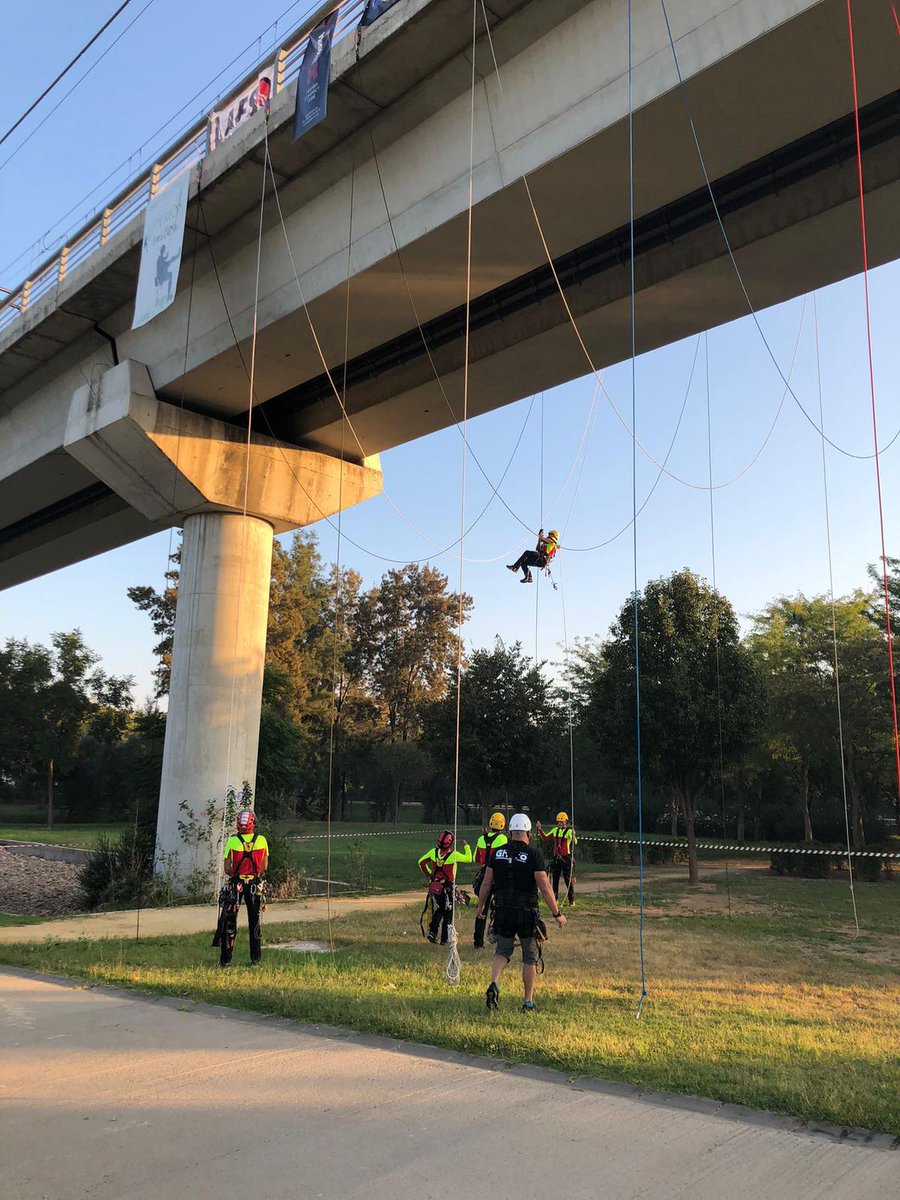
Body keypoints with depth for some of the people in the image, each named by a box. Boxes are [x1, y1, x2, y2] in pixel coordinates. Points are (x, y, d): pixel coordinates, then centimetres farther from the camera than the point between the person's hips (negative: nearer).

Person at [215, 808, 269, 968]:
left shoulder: (232, 841, -9)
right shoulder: (262, 840, -3)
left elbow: (227, 869, -7)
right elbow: (264, 866, 2)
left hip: (236, 883, -1)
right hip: (255, 884, 2)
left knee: (229, 921, 8)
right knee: (254, 921, 11)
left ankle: (225, 959, 9)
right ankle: (255, 959, 13)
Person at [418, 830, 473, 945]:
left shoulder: (433, 852, -7)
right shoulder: (454, 855, -18)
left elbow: (421, 862, 4)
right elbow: (468, 859, -6)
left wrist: (427, 874, 14)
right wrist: (466, 846, 6)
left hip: (435, 887, 4)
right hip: (448, 888, -4)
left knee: (438, 911, 20)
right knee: (447, 913, 8)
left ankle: (432, 931, 2)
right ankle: (444, 939, 10)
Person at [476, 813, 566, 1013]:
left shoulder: (497, 852, 2)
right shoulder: (533, 854, -9)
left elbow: (487, 883, 6)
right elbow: (545, 887, -13)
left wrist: (480, 906, 19)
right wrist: (557, 914, -6)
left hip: (503, 912, 3)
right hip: (527, 913, -3)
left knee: (502, 951, 17)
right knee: (530, 958, 11)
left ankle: (494, 984, -7)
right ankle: (528, 1002, 16)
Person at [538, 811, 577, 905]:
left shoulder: (569, 831, -8)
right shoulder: (555, 830, 9)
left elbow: (574, 842, -25)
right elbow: (545, 838, 18)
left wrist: (573, 837, -47)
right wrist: (540, 830, 7)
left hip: (566, 858, -6)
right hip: (556, 858, 6)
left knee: (568, 879, -2)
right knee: (555, 879, 11)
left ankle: (572, 900, 4)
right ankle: (555, 898, 21)